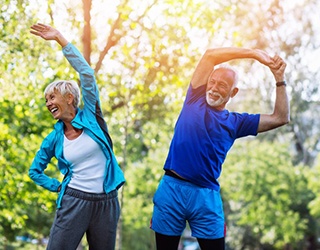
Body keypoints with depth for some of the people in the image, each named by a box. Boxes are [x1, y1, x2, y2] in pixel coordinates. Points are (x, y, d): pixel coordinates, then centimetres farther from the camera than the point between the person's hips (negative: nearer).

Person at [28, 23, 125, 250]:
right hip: (74, 202, 1)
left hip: (106, 202, -1)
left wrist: (59, 37, -9)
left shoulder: (90, 116, 0)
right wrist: (59, 187, 5)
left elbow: (87, 73, -9)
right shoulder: (54, 139, 6)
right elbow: (35, 171, 19)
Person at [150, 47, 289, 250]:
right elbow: (210, 55, 2)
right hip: (171, 189, -1)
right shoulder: (195, 99, 9)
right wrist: (254, 53, 1)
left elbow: (280, 118, 9)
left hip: (206, 196, 1)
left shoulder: (236, 122, 11)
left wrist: (280, 80, 4)